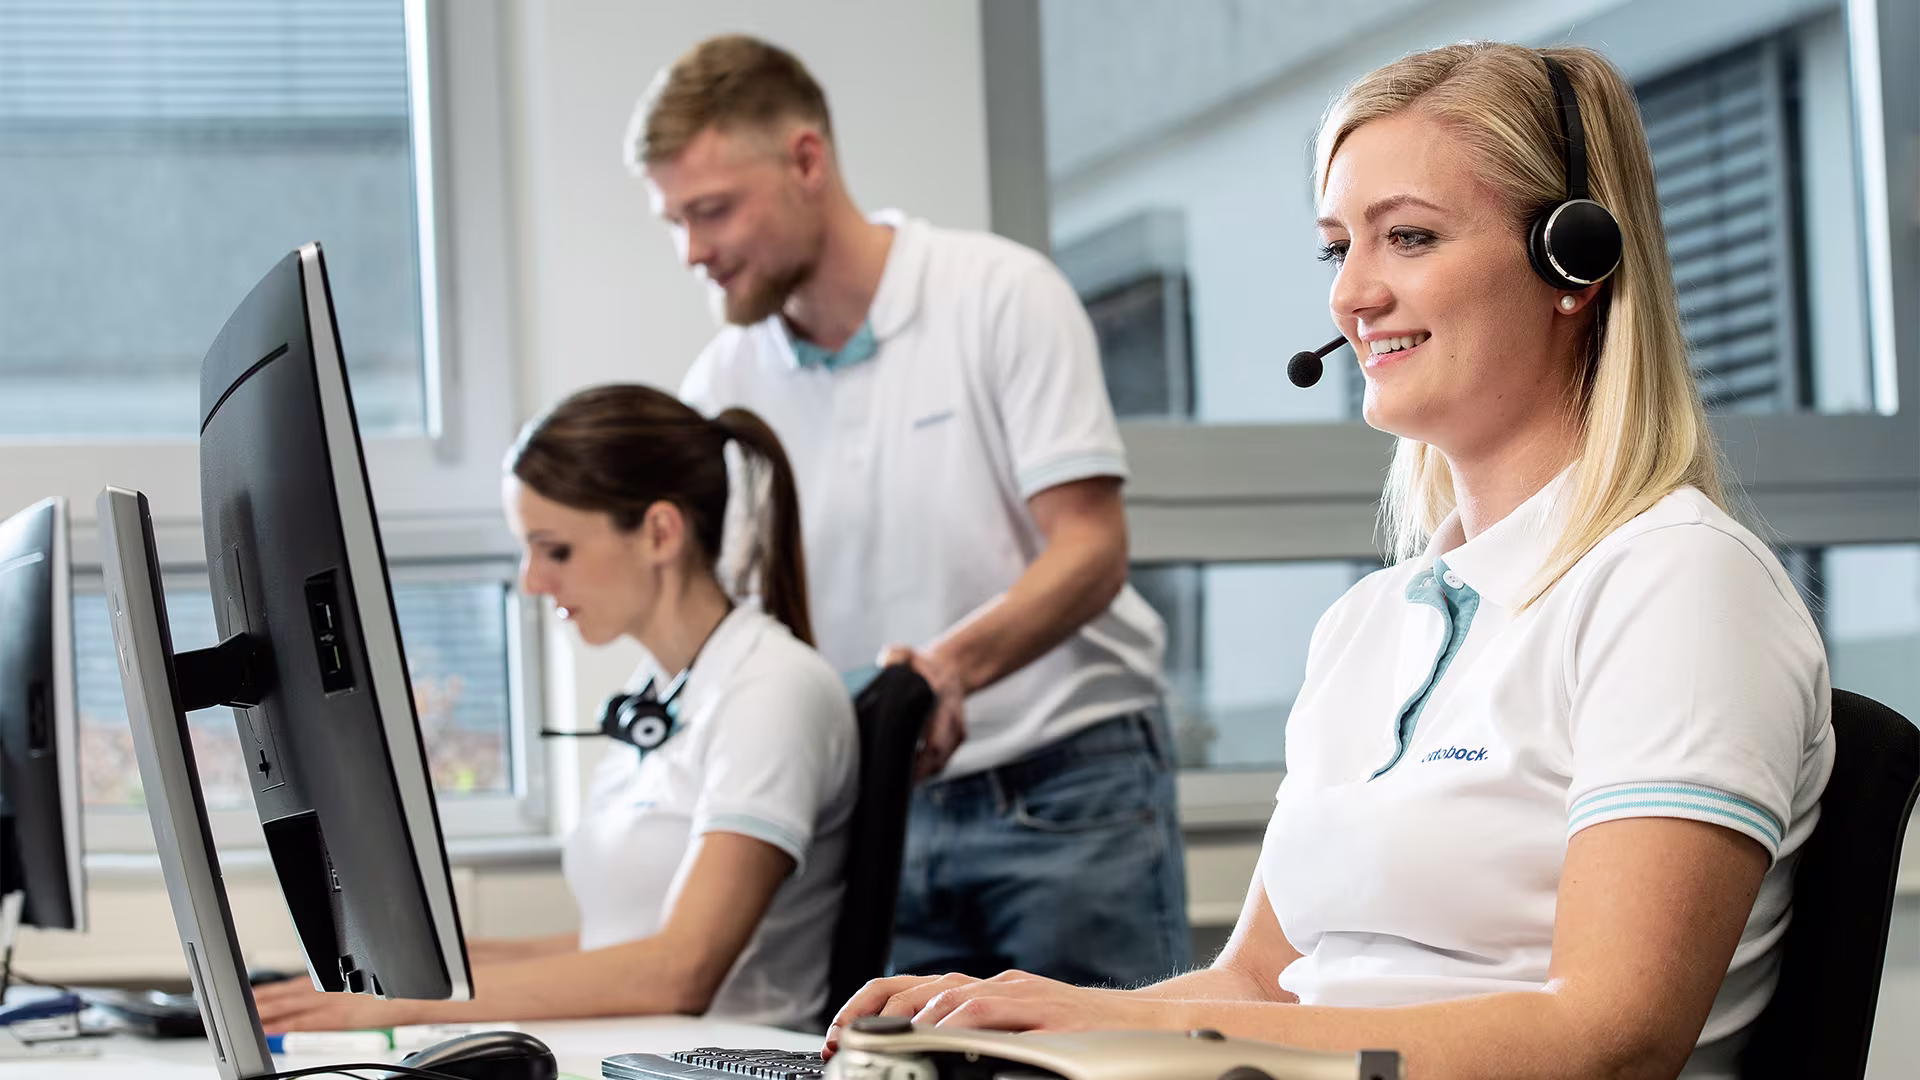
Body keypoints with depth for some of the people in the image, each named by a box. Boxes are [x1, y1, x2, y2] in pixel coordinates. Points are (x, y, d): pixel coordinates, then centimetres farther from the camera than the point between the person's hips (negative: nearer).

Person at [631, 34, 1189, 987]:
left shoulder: (1003, 295, -5)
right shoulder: (721, 387, 6)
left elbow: (1091, 550, -11)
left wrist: (955, 666, -29)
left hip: (1067, 788, -3)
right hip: (881, 816, 4)